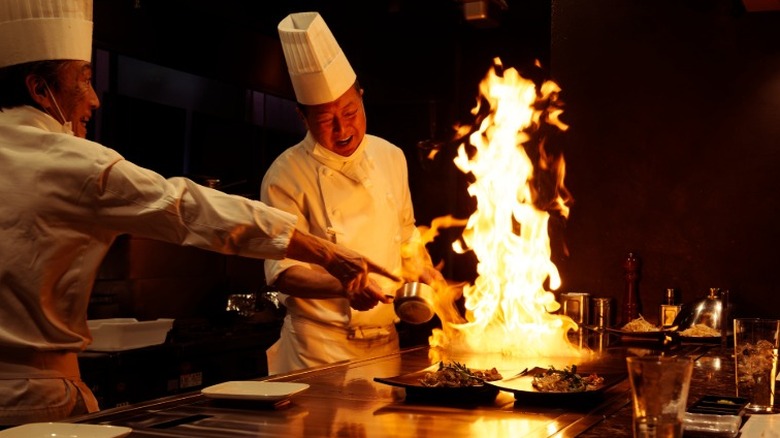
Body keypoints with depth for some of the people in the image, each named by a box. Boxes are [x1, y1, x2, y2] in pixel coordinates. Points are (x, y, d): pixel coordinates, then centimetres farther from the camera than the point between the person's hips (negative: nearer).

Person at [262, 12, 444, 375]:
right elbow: (283, 271, -14)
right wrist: (344, 286, -30)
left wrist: (427, 276, 2)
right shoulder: (285, 176, -11)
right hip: (321, 348, -5)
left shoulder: (391, 158, 6)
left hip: (386, 343, 5)